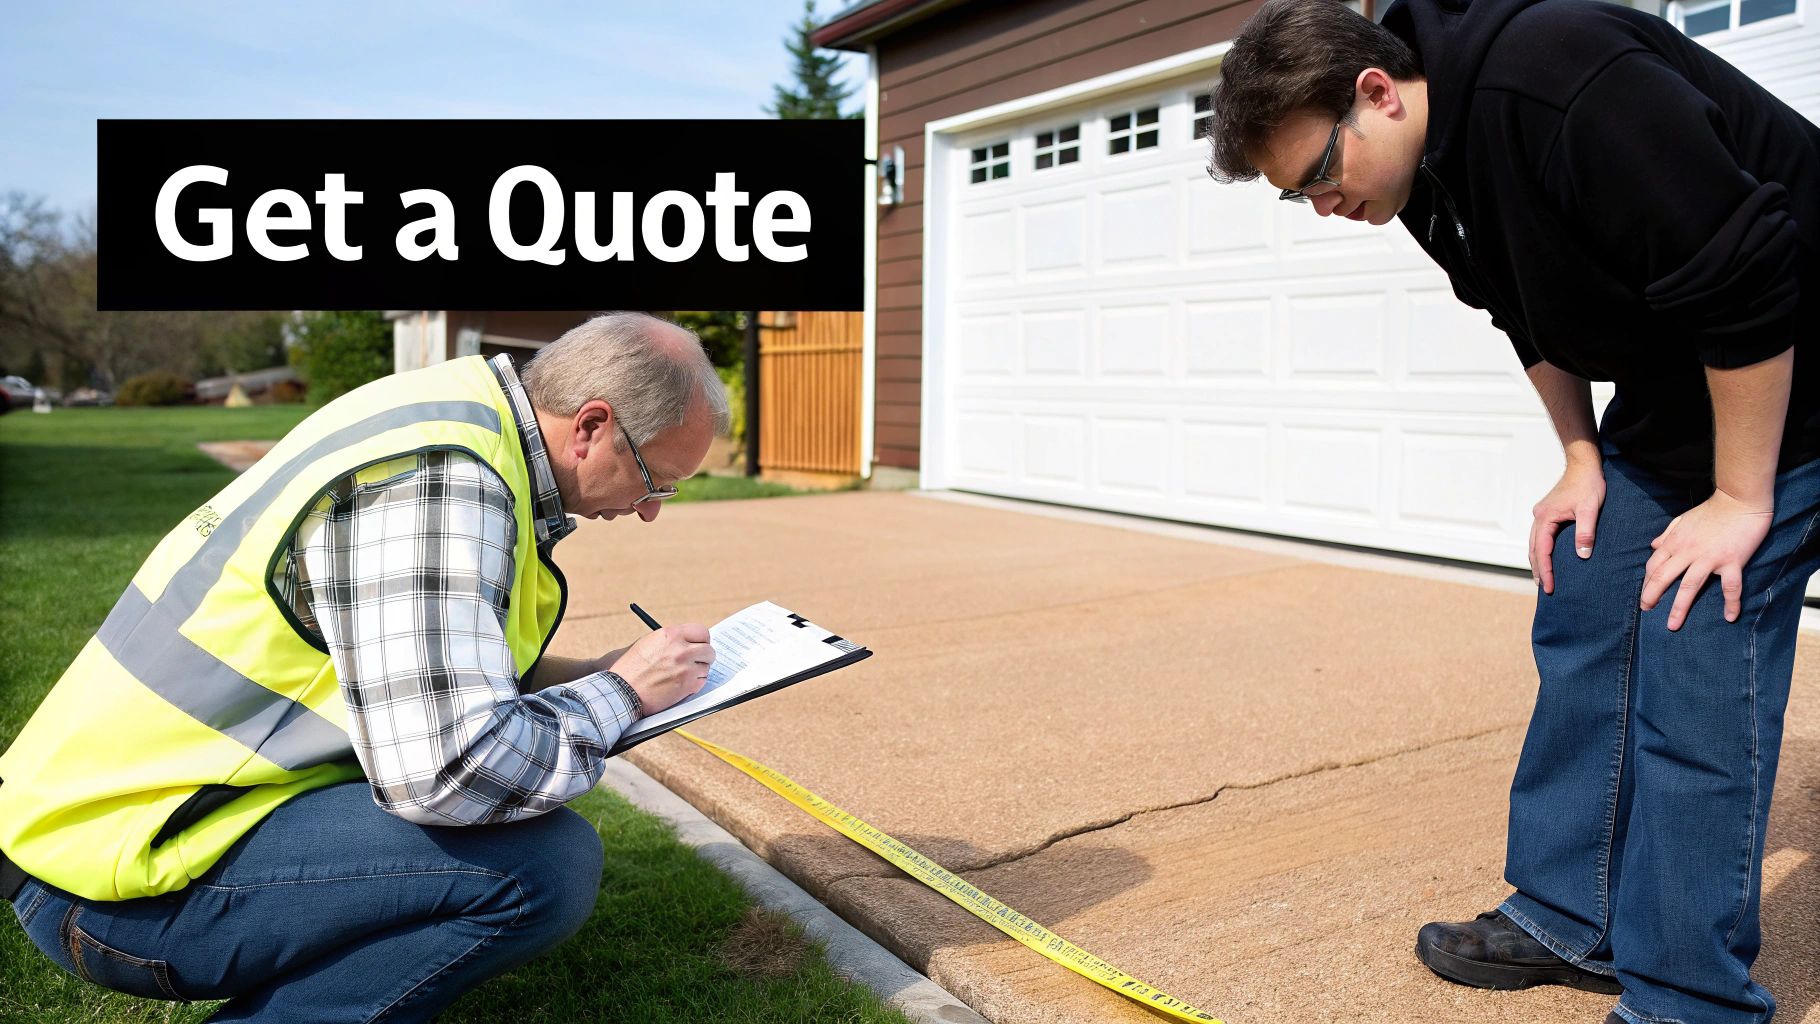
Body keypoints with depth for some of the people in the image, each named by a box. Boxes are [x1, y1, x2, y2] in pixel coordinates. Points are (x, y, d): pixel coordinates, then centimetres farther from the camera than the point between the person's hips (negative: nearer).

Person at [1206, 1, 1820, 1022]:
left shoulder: (1560, 85, -31)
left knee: (1696, 668, -10)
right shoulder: (1431, 167, -3)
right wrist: (1583, 460, 7)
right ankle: (1570, 918, 20)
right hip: (1662, 390, 9)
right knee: (1581, 628, 7)